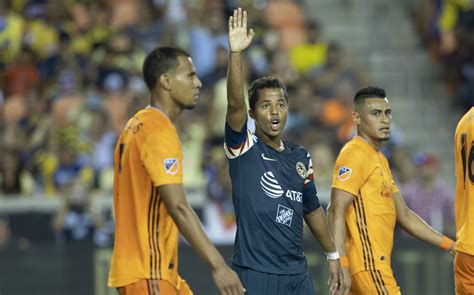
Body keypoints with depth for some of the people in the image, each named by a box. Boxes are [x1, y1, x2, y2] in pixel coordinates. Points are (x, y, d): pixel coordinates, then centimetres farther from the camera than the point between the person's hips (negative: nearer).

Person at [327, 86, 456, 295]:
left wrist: (449, 245, 20)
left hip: (374, 264, 9)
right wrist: (341, 265, -26)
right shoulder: (355, 154, -9)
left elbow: (404, 215, 24)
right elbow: (336, 212, -18)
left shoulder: (380, 159, 21)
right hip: (368, 265, -9)